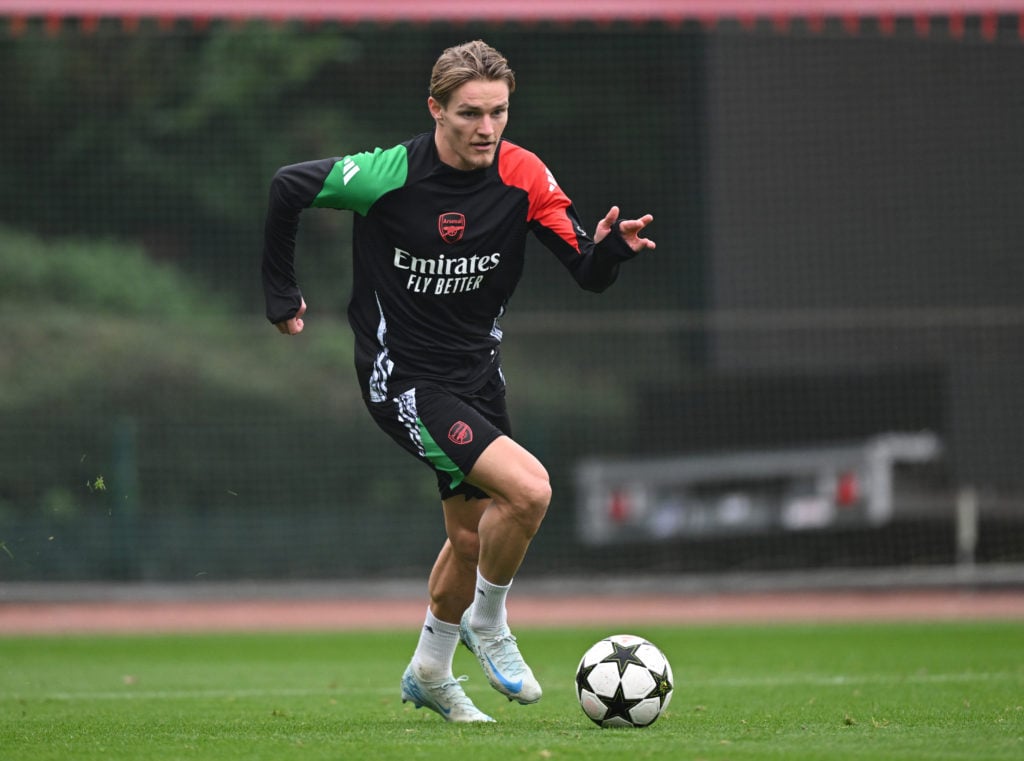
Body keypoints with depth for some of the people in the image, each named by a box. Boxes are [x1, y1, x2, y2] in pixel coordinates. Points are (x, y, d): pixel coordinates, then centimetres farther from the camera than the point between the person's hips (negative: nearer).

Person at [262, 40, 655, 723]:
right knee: (528, 488, -23)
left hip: (478, 374, 6)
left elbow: (588, 273, -9)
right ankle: (488, 623, 3)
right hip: (403, 378, -6)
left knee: (473, 535, 16)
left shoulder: (522, 176, -8)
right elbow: (287, 187, -5)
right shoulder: (390, 174, -19)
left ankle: (430, 673, 40)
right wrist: (282, 296, 2)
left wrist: (613, 247, -32)